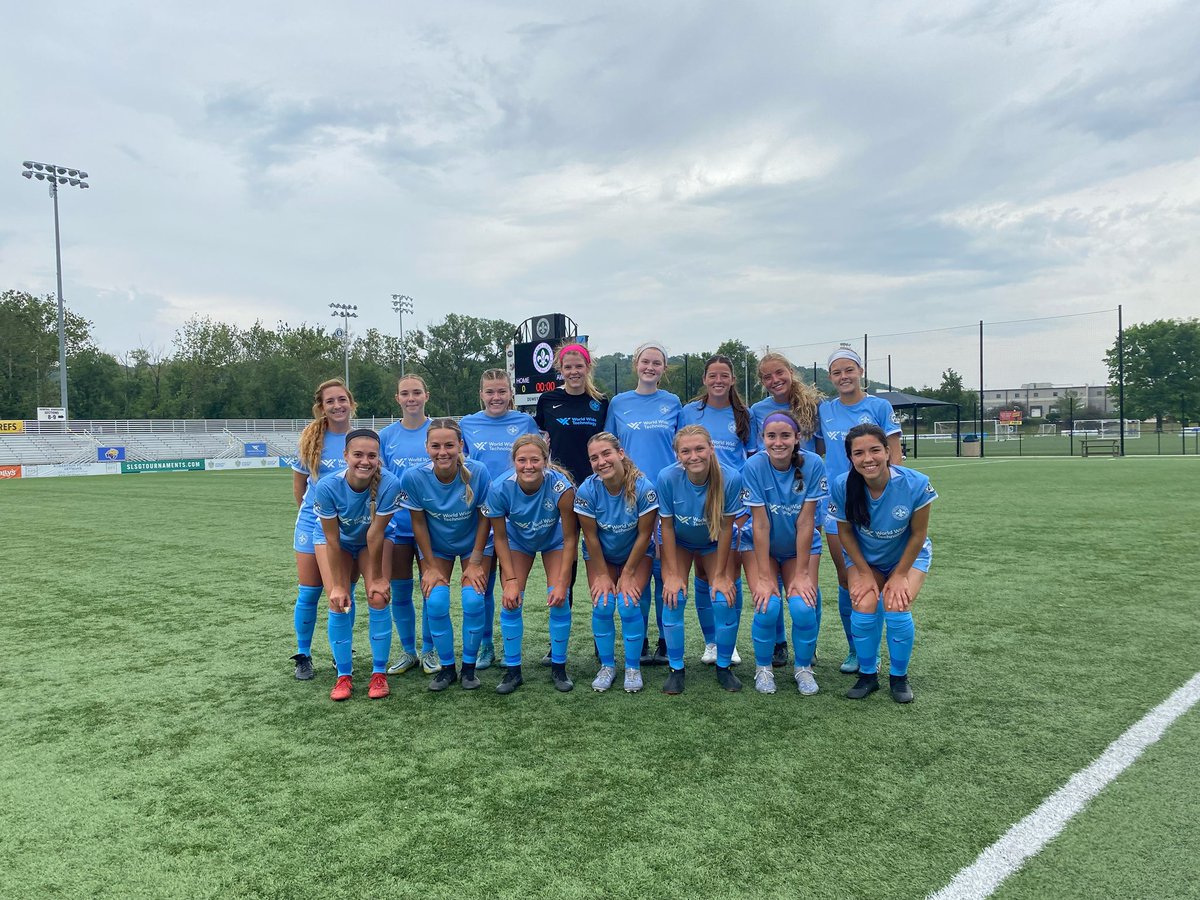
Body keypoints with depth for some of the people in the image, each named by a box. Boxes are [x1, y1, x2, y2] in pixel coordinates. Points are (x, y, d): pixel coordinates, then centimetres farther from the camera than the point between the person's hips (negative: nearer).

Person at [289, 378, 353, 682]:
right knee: (308, 593, 4)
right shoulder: (310, 439, -3)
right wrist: (309, 511, 7)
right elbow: (299, 483, 8)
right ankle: (303, 656, 20)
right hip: (313, 523, 0)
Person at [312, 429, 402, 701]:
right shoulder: (327, 487, -34)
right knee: (339, 603, -11)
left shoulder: (389, 484, -36)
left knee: (379, 598, -13)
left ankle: (379, 673, 4)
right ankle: (344, 675, 6)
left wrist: (376, 577, -17)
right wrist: (338, 585, -19)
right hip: (335, 539, 0)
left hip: (372, 541, 0)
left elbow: (375, 535, -26)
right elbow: (333, 541, -24)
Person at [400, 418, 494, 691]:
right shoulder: (413, 477, -25)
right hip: (436, 547, 1)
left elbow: (484, 518, -15)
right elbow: (418, 523, -11)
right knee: (436, 602, -13)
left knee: (473, 600, -15)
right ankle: (447, 667, 8)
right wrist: (431, 566, -9)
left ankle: (469, 666, 7)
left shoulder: (478, 472, -28)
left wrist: (475, 562, -12)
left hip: (474, 544, -1)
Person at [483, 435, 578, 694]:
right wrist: (511, 579, -19)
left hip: (554, 541, -1)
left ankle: (558, 667, 7)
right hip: (517, 541, 1)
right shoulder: (500, 488, -32)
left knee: (559, 600, -13)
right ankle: (513, 671, 8)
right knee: (510, 602, -9)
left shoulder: (560, 486, -36)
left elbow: (569, 538, -23)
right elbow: (500, 537, -16)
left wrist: (562, 582, -23)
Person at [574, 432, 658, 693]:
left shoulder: (643, 488, -29)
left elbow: (644, 534, -18)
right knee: (602, 604, -15)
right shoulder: (587, 490, -26)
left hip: (636, 554, -1)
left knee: (628, 603, -18)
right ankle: (607, 666, 7)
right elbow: (591, 537, -14)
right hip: (600, 555, 1)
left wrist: (627, 574, -13)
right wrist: (602, 575, -11)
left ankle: (633, 667, 2)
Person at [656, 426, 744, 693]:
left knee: (725, 600, -14)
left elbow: (726, 527, -19)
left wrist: (720, 575, -14)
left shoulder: (730, 479, -31)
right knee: (673, 598, -16)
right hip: (678, 543, 0)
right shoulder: (667, 478, -30)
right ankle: (676, 669, 2)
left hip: (714, 544, 0)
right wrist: (673, 575, -17)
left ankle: (723, 666, 9)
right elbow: (667, 526, -18)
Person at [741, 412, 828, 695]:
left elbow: (805, 523, -17)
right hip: (760, 546, -1)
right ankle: (763, 666, 8)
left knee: (803, 606, -19)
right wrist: (764, 577, -20)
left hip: (799, 547, 1)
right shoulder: (754, 467, -22)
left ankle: (803, 667, 9)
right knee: (768, 606, -20)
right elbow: (761, 525, -21)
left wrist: (801, 573, -16)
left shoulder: (813, 465, -20)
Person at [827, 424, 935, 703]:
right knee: (864, 607, -20)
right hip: (863, 558, 1)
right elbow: (845, 532, -10)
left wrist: (900, 575, -12)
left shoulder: (915, 484, -30)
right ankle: (868, 675, 5)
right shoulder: (842, 486, -26)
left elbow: (918, 534, -15)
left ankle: (899, 677, 5)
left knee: (896, 608, -21)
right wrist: (865, 573, -10)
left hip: (908, 555, -1)